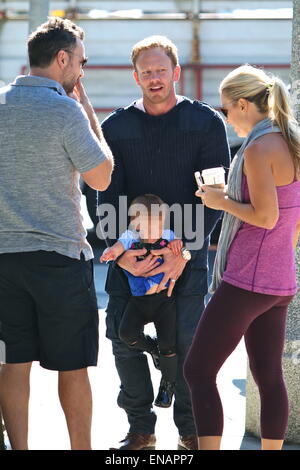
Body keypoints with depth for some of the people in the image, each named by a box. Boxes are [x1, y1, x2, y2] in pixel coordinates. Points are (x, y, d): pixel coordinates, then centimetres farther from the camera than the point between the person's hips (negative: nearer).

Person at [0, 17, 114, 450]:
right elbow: (101, 177, -3)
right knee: (73, 366, 6)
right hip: (61, 252, -5)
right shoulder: (65, 110, -12)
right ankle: (81, 449, 13)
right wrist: (87, 108, 2)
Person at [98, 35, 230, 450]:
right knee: (122, 335, -2)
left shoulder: (206, 122, 0)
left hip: (188, 248, -2)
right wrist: (120, 251, -13)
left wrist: (184, 250, -15)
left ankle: (191, 429, 7)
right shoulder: (115, 127, 7)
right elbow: (108, 195, 3)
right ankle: (140, 427, 13)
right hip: (131, 249, 3)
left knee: (188, 336, -8)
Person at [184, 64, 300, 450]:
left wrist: (220, 201, -8)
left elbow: (265, 216, -21)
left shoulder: (259, 148, -15)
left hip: (246, 280, -9)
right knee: (269, 376, 12)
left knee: (197, 371, -5)